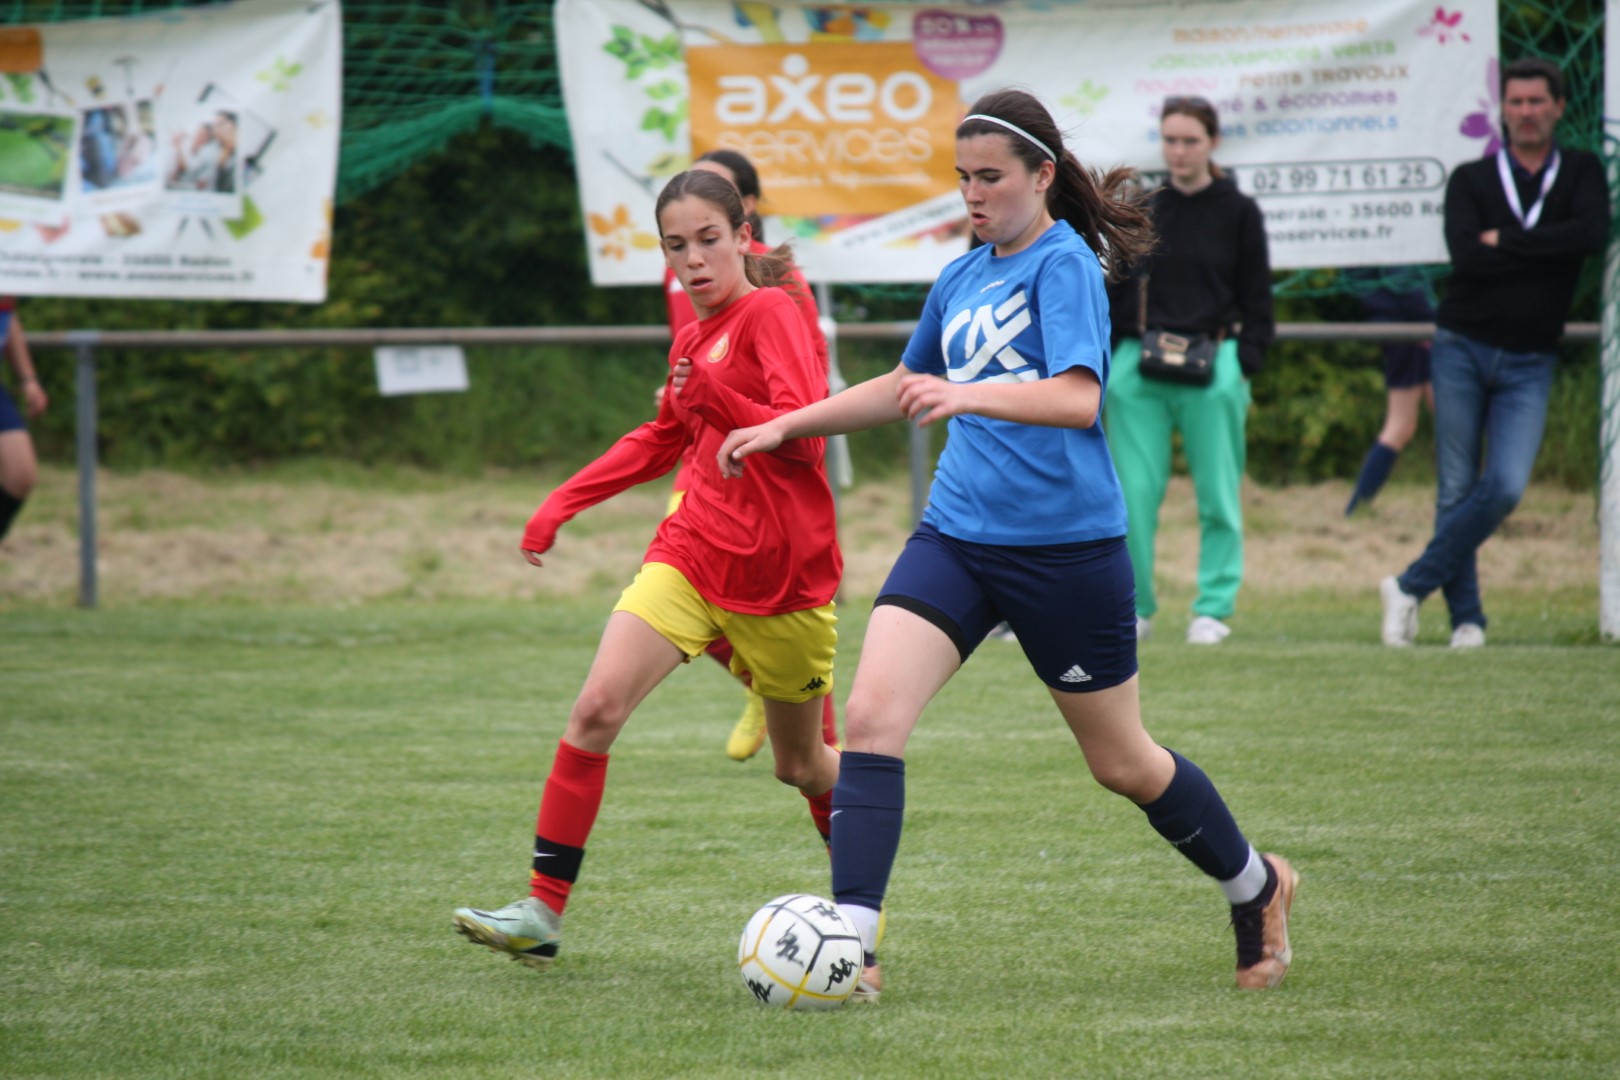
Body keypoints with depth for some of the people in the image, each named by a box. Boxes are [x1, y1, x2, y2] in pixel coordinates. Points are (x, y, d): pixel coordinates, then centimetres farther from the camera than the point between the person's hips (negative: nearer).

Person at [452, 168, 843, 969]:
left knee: (801, 763, 10)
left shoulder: (772, 315, -10)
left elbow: (805, 433, -20)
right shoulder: (694, 336, 11)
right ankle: (542, 911, -14)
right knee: (597, 707, -14)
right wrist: (565, 501, 23)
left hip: (780, 573, -5)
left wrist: (714, 395, -28)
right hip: (692, 555, 5)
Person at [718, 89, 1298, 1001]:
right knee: (871, 715, -16)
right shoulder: (963, 278, 11)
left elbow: (1079, 398, -26)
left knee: (1122, 762, 9)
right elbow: (905, 390, 29)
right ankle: (853, 945, -18)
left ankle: (1257, 888, 35)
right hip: (957, 537, 6)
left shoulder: (1064, 265, -11)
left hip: (1066, 544, -6)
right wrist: (787, 427, 24)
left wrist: (967, 395, -40)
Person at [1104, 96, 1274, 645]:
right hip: (1137, 369, 2)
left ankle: (1214, 608, 9)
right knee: (1134, 493, -1)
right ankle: (1135, 605, 9)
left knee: (1217, 494, 1)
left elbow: (1257, 301, 6)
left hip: (1213, 367, -2)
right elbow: (1113, 292, 14)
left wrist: (1244, 366, -4)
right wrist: (1102, 366, 6)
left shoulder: (1239, 213, 4)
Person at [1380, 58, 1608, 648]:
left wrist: (1505, 241, -12)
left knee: (1505, 489, -13)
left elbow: (1593, 233, -14)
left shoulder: (1581, 172, 7)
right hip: (1462, 350, 0)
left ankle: (1411, 586, -1)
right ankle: (1465, 618, 7)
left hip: (1529, 364, 0)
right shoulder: (1471, 179, 4)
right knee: (1456, 492, -1)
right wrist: (1548, 251, -12)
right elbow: (1466, 254, -13)